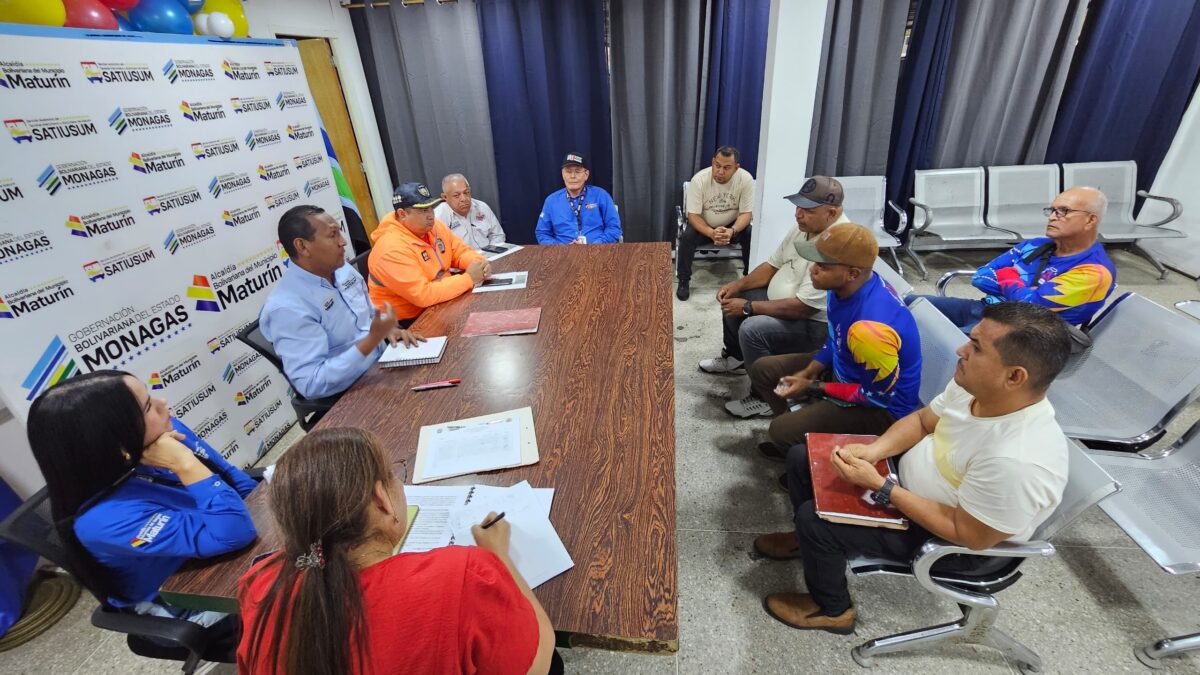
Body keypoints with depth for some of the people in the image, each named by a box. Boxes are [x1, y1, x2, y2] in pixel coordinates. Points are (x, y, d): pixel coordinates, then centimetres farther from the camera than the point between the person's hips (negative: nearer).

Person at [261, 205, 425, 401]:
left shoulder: (342, 269, 2)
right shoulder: (287, 307, -22)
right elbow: (311, 384, -26)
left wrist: (388, 329, -5)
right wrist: (372, 340, -32)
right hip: (347, 397, -8)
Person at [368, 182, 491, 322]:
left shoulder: (434, 226, -1)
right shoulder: (392, 249, -26)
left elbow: (460, 251, 9)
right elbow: (423, 296, -30)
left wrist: (478, 263, -14)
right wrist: (469, 278, -25)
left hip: (439, 305, 8)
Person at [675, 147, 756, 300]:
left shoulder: (746, 179, -21)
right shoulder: (699, 179, -24)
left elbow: (746, 213, -17)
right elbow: (693, 215, -23)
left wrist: (732, 231, -38)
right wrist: (711, 233, -41)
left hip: (733, 225, 1)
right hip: (704, 226, -1)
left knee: (752, 236, -26)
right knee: (687, 237, -29)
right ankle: (684, 281, -10)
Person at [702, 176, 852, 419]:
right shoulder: (804, 227, -2)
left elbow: (802, 307, -32)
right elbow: (772, 266, 9)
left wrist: (748, 307, -26)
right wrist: (737, 285, -5)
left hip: (815, 324, -10)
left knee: (752, 330, -29)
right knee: (732, 299, 10)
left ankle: (766, 399, -8)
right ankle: (735, 358, 30)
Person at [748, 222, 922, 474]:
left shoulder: (870, 327, -38)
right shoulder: (847, 287, -12)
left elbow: (880, 394, -24)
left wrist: (813, 387, -18)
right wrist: (808, 372, -5)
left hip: (882, 407, -8)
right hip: (843, 367, 9)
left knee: (781, 431, -23)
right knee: (762, 370, 7)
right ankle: (801, 436, 24)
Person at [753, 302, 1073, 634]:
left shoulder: (1017, 463, -38)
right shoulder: (974, 384, -15)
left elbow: (969, 535, -27)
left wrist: (880, 487, -28)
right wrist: (872, 451, -16)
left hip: (946, 539, -7)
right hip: (908, 471, 7)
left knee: (815, 518, -17)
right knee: (802, 458, 5)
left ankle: (832, 609, 14)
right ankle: (809, 539, 34)